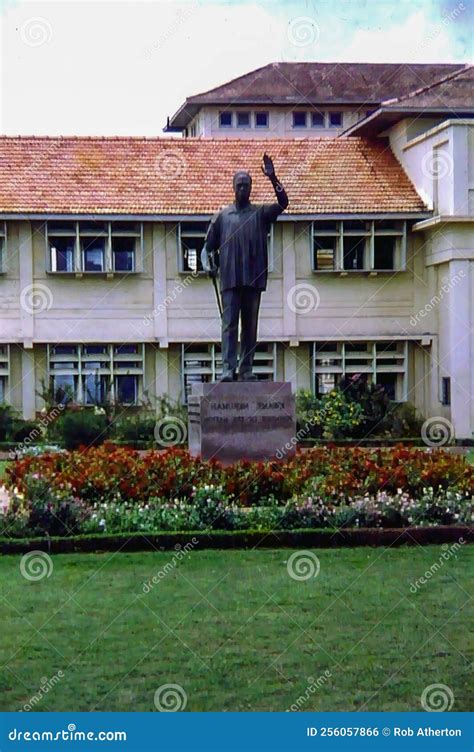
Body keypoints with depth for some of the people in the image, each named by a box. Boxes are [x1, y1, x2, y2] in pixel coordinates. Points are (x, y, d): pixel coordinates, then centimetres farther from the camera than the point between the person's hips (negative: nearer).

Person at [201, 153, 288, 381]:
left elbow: (282, 203, -8)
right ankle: (228, 368, -10)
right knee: (229, 324, -6)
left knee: (250, 326, 4)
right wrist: (208, 265, 1)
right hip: (230, 279, -1)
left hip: (254, 279, 1)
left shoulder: (261, 213, 9)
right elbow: (208, 246, 15)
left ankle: (247, 369, 7)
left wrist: (273, 179, -19)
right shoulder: (222, 216, 10)